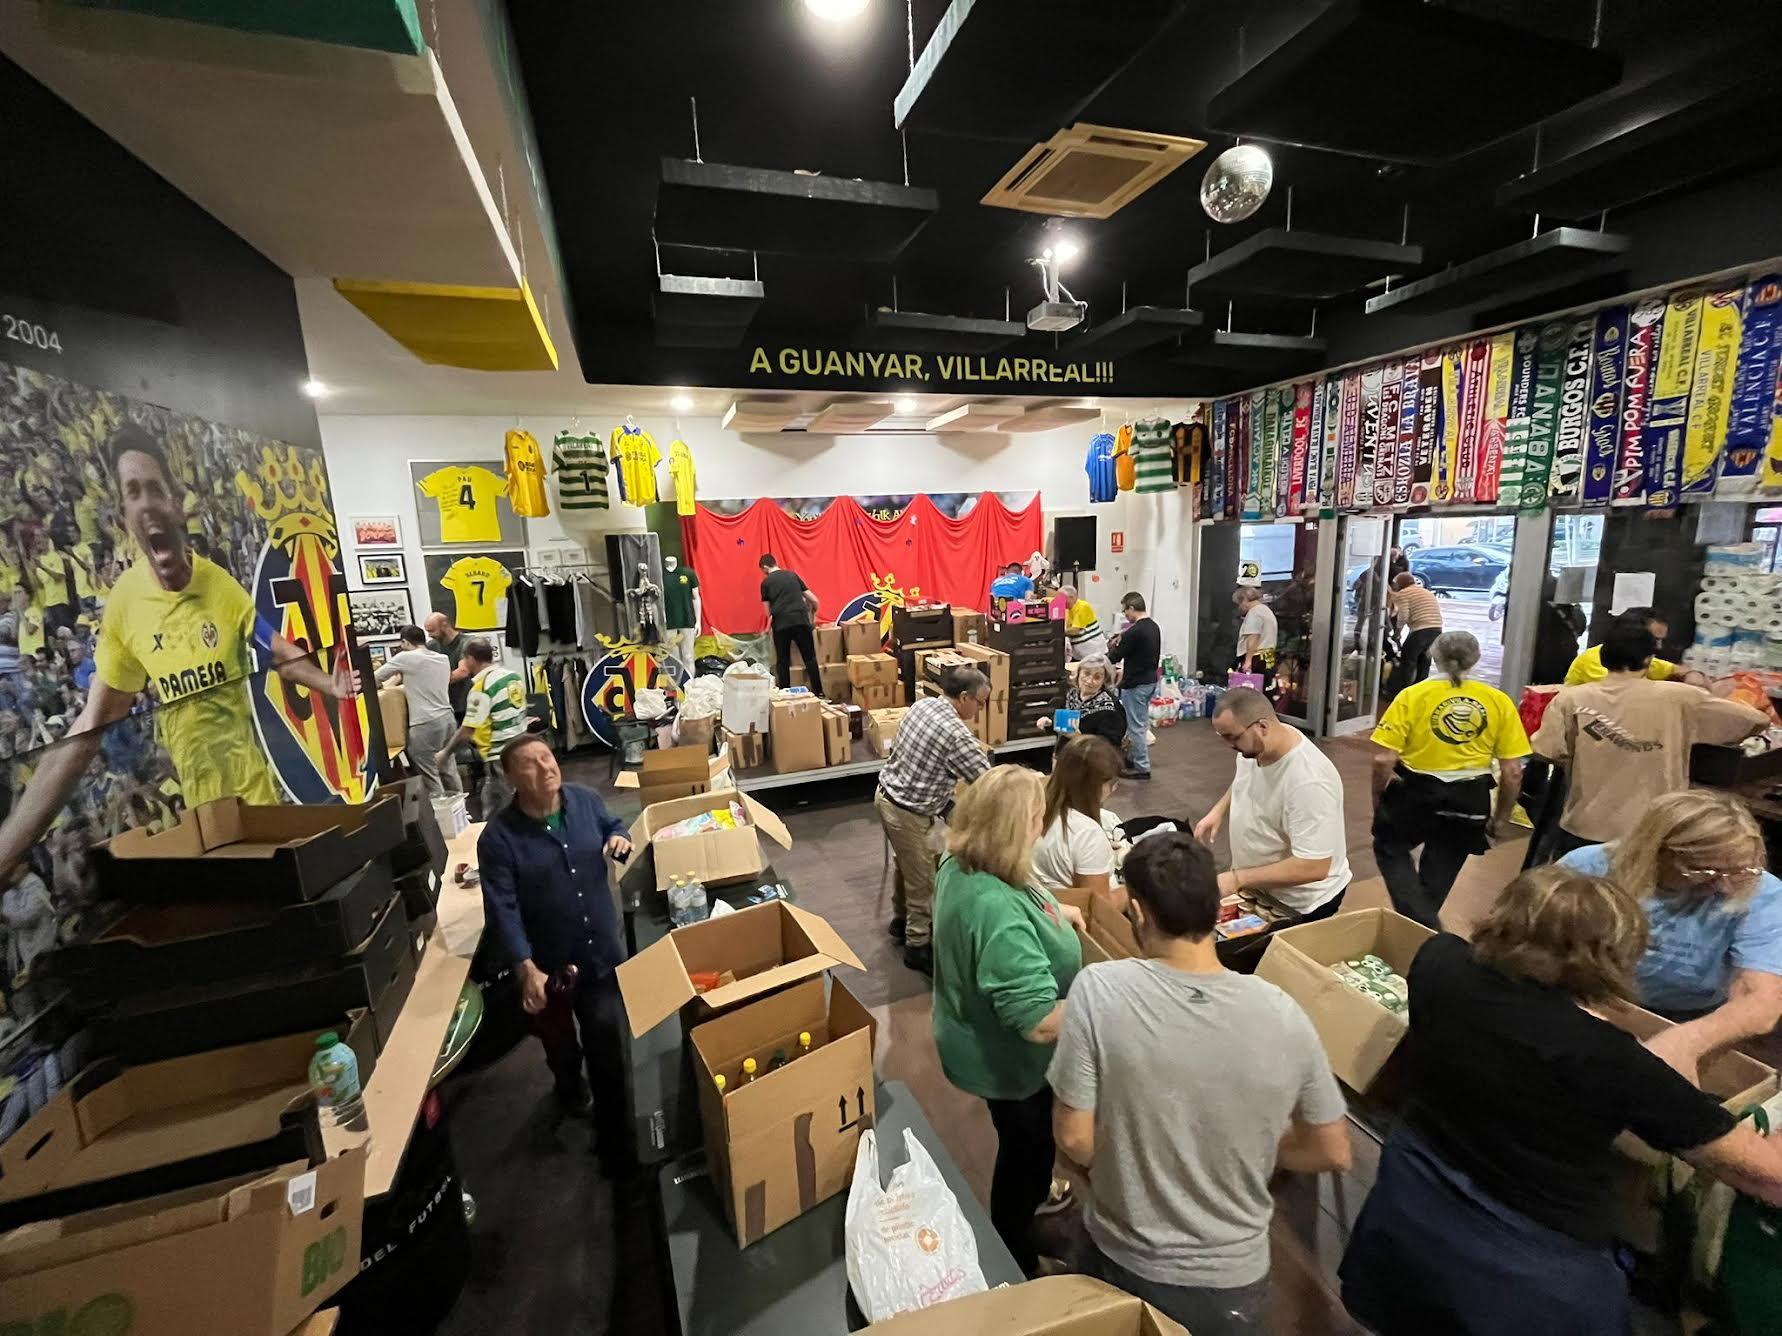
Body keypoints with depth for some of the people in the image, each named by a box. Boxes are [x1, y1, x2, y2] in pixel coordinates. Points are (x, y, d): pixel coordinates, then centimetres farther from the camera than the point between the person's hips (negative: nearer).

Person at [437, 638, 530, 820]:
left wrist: (445, 753, -2)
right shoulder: (513, 675, 4)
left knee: (497, 816, 3)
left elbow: (467, 730, -15)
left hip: (501, 758, -8)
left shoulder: (481, 687, -17)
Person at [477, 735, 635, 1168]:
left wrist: (619, 839, -13)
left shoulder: (585, 799, -11)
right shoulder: (498, 837, -21)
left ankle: (614, 1132, 28)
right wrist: (526, 969, -29)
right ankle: (569, 1086, 59)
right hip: (546, 960, -1)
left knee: (606, 1042, 8)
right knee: (560, 1042, 24)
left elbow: (612, 825, 11)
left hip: (602, 949, 1)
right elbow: (502, 909, -22)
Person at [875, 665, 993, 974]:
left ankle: (901, 920, 48)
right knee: (923, 881, 10)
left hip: (886, 795, 9)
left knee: (906, 865, 28)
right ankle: (917, 947, 27)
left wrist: (946, 796, 15)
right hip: (908, 813, -9)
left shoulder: (922, 704, -1)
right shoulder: (956, 734, -27)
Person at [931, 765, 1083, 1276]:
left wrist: (1054, 912, 4)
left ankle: (1029, 1194, 62)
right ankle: (1016, 1265, 48)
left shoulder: (959, 865, -12)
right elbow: (1042, 1022, -38)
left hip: (988, 1044, 8)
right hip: (1012, 1063, -8)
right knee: (1028, 1153, 21)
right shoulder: (999, 913, -42)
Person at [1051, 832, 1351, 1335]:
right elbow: (1333, 1154, -5)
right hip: (1232, 1278, 1)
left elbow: (1075, 1140, -18)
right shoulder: (1281, 1013, -20)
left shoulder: (1099, 990, -27)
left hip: (1122, 1263, -1)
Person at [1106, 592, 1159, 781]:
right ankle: (1133, 757, 31)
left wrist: (1112, 646, 7)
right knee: (1141, 723, 19)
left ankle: (1142, 767, 6)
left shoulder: (1134, 632, -22)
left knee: (1136, 725, -1)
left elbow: (1114, 657, -15)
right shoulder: (1154, 627, 7)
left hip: (1136, 684, -10)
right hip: (1151, 680, 10)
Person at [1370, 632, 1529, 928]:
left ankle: (1423, 924, 6)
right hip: (1468, 800, 3)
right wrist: (1501, 818, 12)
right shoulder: (1499, 702, -2)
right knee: (1440, 871, 21)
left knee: (1390, 849, 20)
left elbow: (1383, 760, -14)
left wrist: (1378, 800, 2)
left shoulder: (1413, 695, -10)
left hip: (1414, 793, -3)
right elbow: (1513, 772, -1)